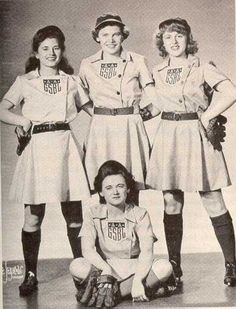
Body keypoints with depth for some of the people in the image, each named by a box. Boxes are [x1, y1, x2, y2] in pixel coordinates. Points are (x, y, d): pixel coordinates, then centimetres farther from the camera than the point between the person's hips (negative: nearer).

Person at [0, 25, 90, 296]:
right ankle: (30, 274, 9)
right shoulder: (25, 81, 8)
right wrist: (23, 120, -12)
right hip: (37, 146, -1)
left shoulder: (70, 81, 14)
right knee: (33, 216, 0)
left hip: (66, 144, 2)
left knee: (73, 214, 3)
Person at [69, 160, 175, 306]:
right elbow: (87, 249, -15)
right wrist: (106, 269, -34)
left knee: (165, 267, -28)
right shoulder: (93, 213, -2)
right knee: (76, 266, -31)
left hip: (134, 267, 1)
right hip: (104, 266, 0)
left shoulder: (140, 214, -3)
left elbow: (146, 251, -15)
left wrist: (137, 280, -32)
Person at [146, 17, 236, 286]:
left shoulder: (202, 69, 0)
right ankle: (174, 265, 14)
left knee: (213, 203, -4)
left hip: (197, 136, -3)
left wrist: (205, 116, -8)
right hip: (168, 137, 3)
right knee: (171, 204, 4)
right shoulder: (157, 73, 10)